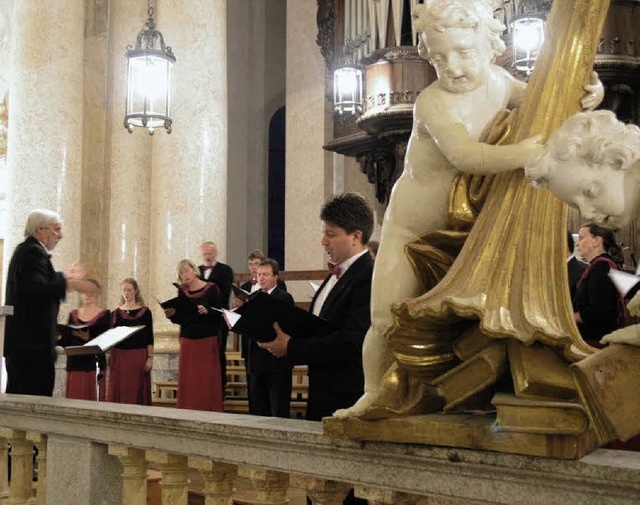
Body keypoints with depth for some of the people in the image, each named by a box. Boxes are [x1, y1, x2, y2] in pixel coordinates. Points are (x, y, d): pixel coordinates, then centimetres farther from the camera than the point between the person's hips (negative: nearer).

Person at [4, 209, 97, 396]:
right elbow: (36, 287, -29)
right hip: (33, 344, -11)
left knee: (17, 398, 13)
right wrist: (70, 284, -35)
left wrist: (63, 276, 36)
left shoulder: (24, 250, 20)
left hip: (19, 343, 11)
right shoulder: (34, 252, -13)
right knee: (38, 396, -12)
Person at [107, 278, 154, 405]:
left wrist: (150, 358, -5)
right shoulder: (116, 313, 9)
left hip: (138, 355, -2)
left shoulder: (145, 312, 2)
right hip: (119, 355, 2)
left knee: (137, 389, 0)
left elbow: (149, 338, 2)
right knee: (119, 389, 0)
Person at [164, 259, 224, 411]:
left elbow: (220, 313, -5)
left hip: (208, 341, -4)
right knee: (187, 380, 1)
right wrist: (171, 315, -6)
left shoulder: (211, 289, -2)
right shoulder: (182, 291, 11)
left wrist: (207, 311, -23)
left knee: (208, 380, -4)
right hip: (188, 340, 4)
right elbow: (180, 318, 13)